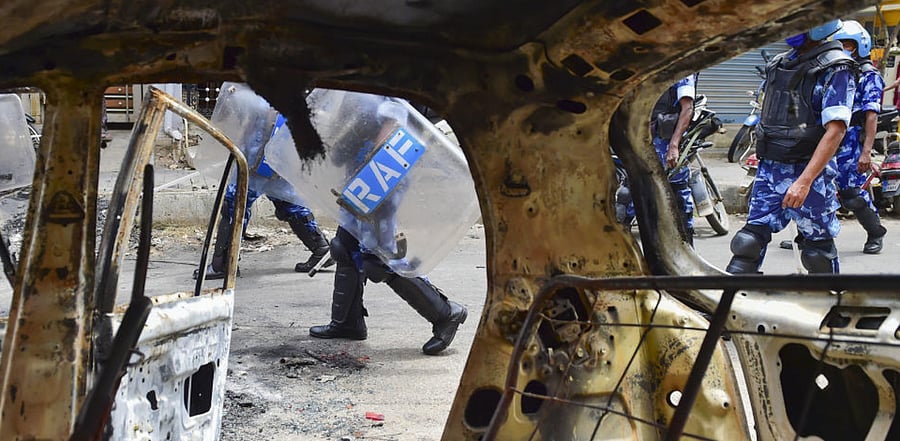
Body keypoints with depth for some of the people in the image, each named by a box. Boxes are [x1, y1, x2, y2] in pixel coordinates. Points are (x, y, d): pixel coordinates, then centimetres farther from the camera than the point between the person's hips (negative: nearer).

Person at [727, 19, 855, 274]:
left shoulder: (835, 71, -10)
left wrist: (805, 181, -27)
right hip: (769, 167, 6)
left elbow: (835, 130, -19)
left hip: (808, 170, -6)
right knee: (751, 239, 1)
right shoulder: (781, 63, 13)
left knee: (819, 248, 6)